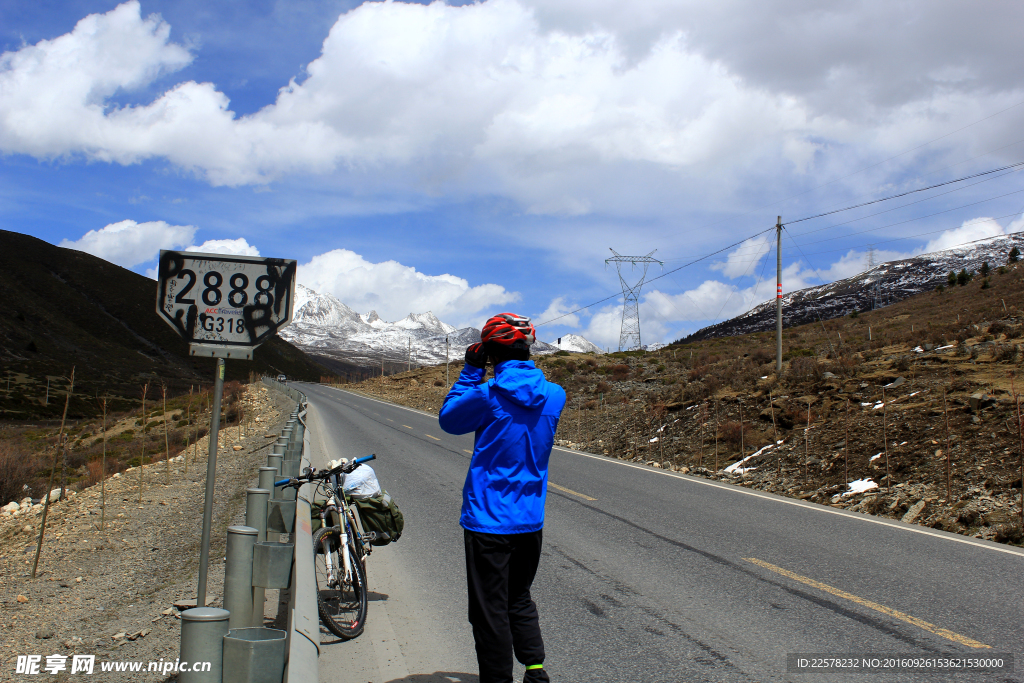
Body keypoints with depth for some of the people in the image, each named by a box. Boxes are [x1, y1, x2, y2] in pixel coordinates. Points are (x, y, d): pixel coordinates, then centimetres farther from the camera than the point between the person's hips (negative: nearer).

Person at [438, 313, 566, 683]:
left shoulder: (488, 396, -18)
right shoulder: (554, 396, -3)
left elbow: (448, 419, 0)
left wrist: (471, 371, 2)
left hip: (488, 520, -5)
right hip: (531, 521, 6)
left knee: (490, 610, 7)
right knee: (520, 599, 23)